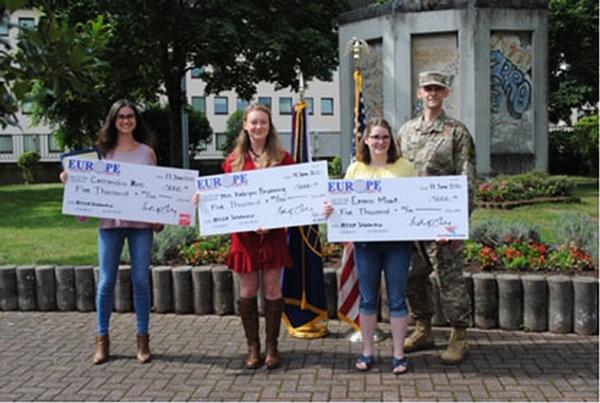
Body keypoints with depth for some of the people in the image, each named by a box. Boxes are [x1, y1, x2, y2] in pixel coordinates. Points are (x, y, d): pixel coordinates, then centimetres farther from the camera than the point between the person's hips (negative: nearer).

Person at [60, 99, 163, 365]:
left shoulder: (147, 152, 7)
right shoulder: (103, 151, 7)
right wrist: (71, 181, -8)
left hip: (141, 223, 0)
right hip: (110, 222, 0)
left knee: (141, 280, 2)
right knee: (106, 281, 4)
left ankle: (143, 340, 13)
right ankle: (102, 340, 16)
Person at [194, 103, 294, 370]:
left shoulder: (282, 158, 3)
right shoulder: (234, 160, 8)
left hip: (273, 232, -1)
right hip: (244, 233, 1)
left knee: (273, 290, 4)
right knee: (248, 290, 7)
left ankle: (272, 347, 18)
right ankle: (252, 347, 20)